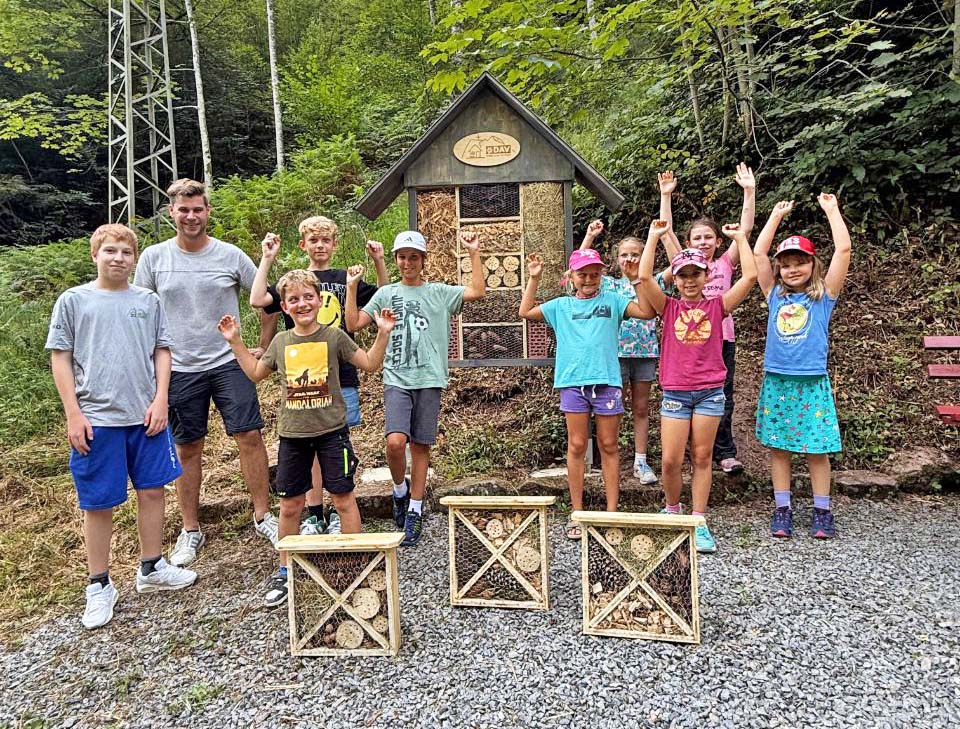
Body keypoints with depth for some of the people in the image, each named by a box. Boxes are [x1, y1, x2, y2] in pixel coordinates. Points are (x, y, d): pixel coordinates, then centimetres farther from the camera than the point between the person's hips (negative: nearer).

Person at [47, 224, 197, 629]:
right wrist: (73, 414, -6)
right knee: (98, 503, 6)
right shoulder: (73, 300, 2)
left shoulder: (149, 301, 9)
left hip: (146, 416, 3)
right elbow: (60, 358, 1)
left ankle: (151, 569, 28)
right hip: (96, 420, -2)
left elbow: (161, 351, 9)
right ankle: (100, 586, 21)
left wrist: (160, 400, -2)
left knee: (152, 490, 10)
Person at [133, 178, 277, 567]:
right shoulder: (154, 258, 2)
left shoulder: (231, 255, -1)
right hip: (179, 369, 1)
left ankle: (263, 516, 12)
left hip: (229, 363, -1)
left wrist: (265, 347, 6)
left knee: (250, 437, -3)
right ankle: (191, 530, 22)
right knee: (187, 449, 8)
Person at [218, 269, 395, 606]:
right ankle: (285, 572, 25)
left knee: (343, 498, 4)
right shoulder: (281, 341, 5)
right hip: (292, 433, 3)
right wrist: (235, 342, 15)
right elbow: (255, 373, 20)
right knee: (290, 505, 10)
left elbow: (370, 364, -1)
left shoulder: (333, 336, -4)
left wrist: (383, 333, -13)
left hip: (331, 430, -3)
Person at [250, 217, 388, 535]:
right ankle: (313, 513, 17)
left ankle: (339, 512, 17)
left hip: (341, 375, 0)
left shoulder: (346, 279, 9)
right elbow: (257, 300, -9)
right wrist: (267, 259, -8)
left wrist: (379, 262, 1)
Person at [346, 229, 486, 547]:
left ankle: (415, 511, 17)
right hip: (396, 379, 0)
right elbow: (353, 324, 7)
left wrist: (474, 254, -5)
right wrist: (351, 287, 0)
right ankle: (400, 490, 13)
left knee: (420, 446, 4)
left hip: (429, 379, 0)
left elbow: (478, 291, -3)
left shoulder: (439, 292, 9)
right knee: (395, 442, -18)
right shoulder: (386, 293, 12)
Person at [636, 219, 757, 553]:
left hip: (710, 391, 0)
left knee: (702, 458, 6)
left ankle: (699, 523, 14)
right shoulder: (669, 307, 3)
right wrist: (654, 236, -5)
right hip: (674, 392, 0)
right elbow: (644, 277, -10)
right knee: (671, 460, -2)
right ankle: (672, 510, 24)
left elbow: (750, 276, -4)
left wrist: (740, 237, 2)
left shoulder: (716, 306, 4)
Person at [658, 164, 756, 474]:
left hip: (722, 337, 1)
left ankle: (724, 453, 14)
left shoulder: (725, 263, 7)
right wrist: (666, 196, -7)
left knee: (722, 396, 6)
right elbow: (666, 232, -2)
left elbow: (745, 229, -1)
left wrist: (749, 191, -7)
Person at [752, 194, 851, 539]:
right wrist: (777, 215, 11)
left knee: (816, 449, 4)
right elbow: (758, 252, 5)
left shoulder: (824, 295, 3)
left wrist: (832, 209, 3)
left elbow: (843, 249, -4)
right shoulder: (775, 295, 8)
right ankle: (782, 509, 16)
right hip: (776, 382, 2)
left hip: (812, 383, -2)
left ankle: (822, 511, 17)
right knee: (778, 447, 7)